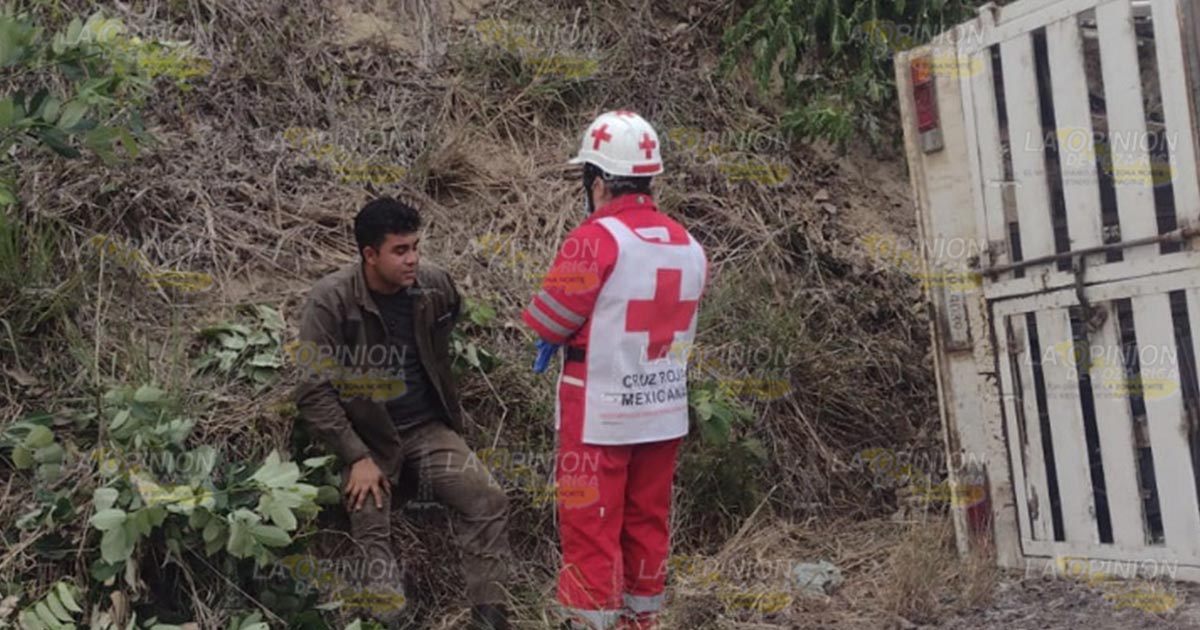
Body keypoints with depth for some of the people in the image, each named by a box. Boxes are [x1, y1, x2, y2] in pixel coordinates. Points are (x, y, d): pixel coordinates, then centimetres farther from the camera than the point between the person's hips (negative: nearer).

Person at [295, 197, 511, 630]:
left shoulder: (434, 287, -6)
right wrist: (356, 457, -19)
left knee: (489, 501, -12)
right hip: (365, 436, -2)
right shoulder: (331, 300, -16)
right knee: (370, 536, -13)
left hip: (426, 428, 3)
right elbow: (312, 389, -16)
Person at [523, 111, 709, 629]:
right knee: (648, 524, 18)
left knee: (590, 529, 5)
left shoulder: (596, 240, -18)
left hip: (600, 415, -6)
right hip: (664, 412, 7)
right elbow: (677, 322, 10)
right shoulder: (689, 247, 4)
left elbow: (547, 322, -13)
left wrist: (566, 338, 8)